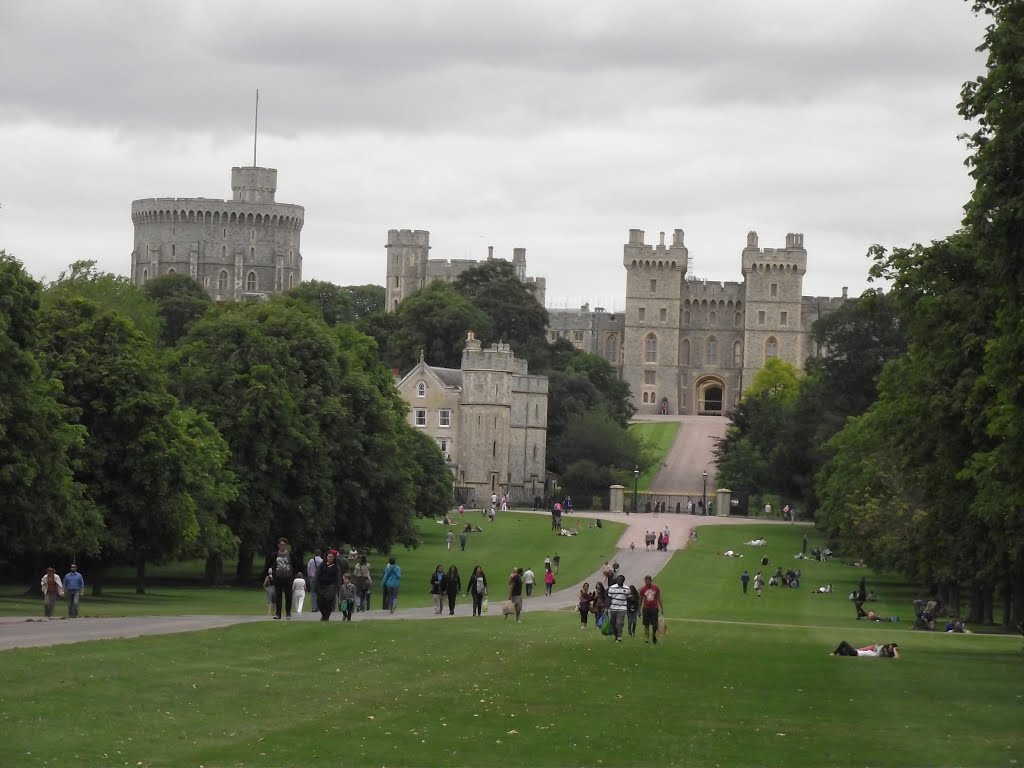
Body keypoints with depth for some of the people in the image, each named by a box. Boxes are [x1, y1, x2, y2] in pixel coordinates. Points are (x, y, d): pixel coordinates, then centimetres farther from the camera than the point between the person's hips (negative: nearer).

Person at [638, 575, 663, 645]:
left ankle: (654, 635, 24)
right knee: (646, 625, 0)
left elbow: (659, 598, 8)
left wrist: (661, 608, 6)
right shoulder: (642, 589, 1)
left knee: (654, 625, -3)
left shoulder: (656, 588, 2)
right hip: (646, 609, 0)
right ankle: (646, 639, 5)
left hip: (654, 608, 0)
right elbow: (640, 600, 8)